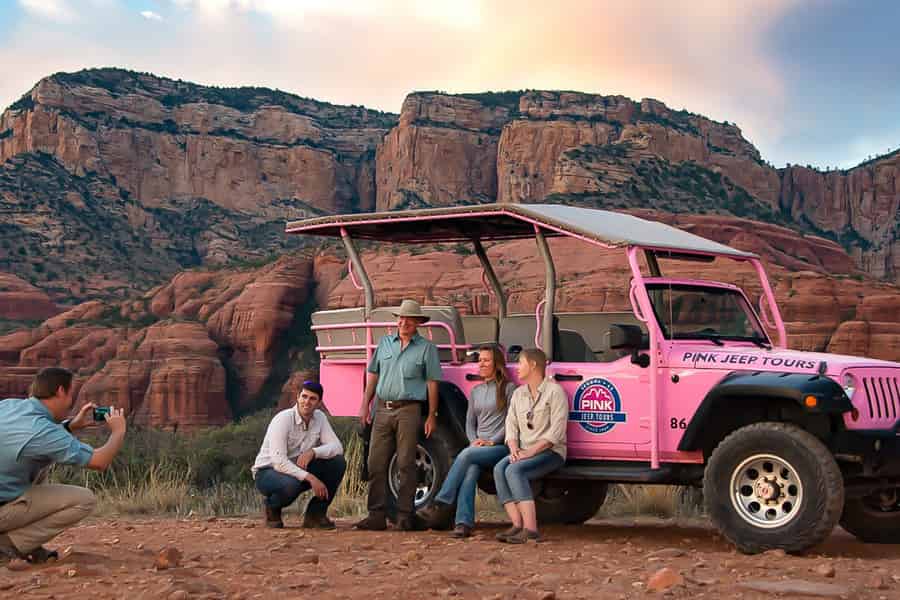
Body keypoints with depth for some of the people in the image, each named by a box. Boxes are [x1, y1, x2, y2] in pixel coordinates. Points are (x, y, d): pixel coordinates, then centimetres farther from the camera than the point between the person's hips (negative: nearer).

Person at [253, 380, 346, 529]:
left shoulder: (320, 418, -2)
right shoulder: (283, 419, -21)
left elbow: (337, 447, -9)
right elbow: (278, 460, -30)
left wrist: (313, 452, -28)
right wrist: (310, 478, -36)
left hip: (299, 470, 6)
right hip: (268, 471, -6)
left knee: (338, 462, -15)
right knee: (291, 485, -40)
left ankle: (315, 513, -5)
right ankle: (271, 506, -4)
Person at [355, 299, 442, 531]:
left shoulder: (426, 348, 4)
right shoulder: (385, 343, 15)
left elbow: (432, 383, 1)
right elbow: (373, 375, 17)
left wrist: (432, 415, -4)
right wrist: (365, 405, 10)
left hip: (409, 410, -4)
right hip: (383, 409, 4)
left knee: (406, 464, -3)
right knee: (376, 463, 0)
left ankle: (405, 516, 1)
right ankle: (376, 516, 3)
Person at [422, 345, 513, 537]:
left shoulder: (508, 388, 1)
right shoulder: (476, 391, 21)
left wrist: (492, 442, -11)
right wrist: (474, 440, 2)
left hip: (500, 447, -4)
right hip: (478, 447, 4)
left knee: (466, 455, -31)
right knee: (470, 470, -28)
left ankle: (441, 502, -29)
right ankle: (464, 523, -38)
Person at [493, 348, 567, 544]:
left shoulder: (554, 391, -6)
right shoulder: (518, 393, 18)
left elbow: (556, 432, -13)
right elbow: (511, 425, 12)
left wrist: (531, 451, -19)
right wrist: (514, 450, -8)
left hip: (550, 452, -6)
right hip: (524, 452, 6)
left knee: (514, 470, -31)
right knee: (499, 468, -23)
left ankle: (530, 529, -36)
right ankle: (517, 524, -29)